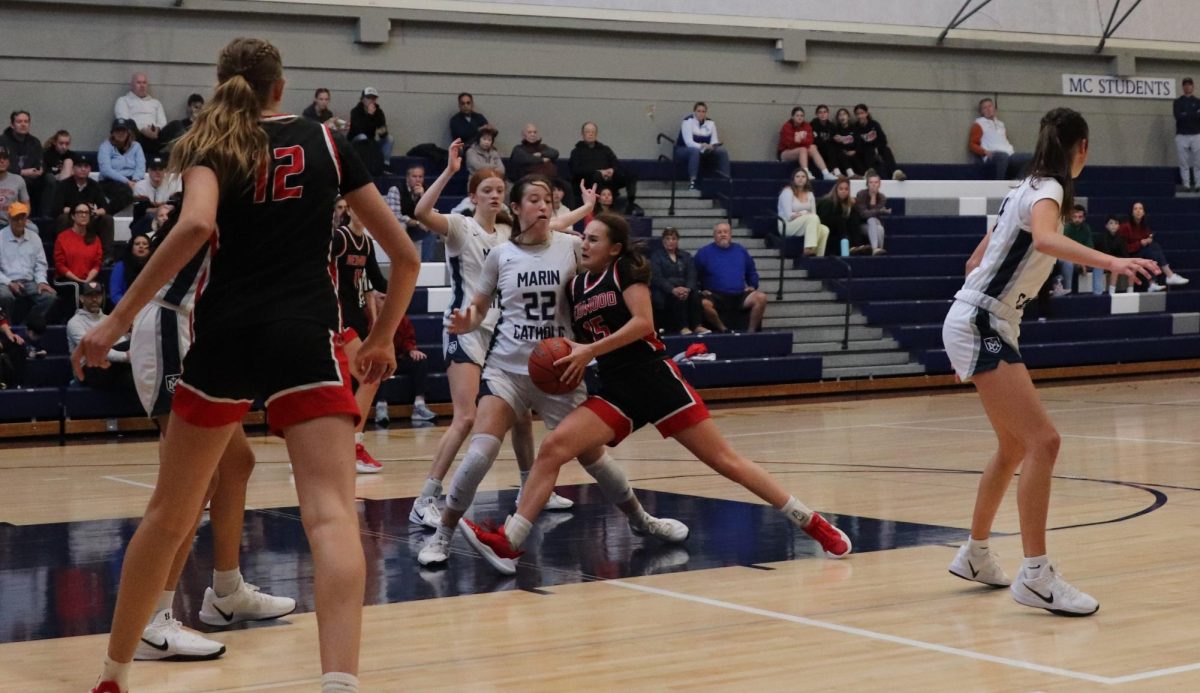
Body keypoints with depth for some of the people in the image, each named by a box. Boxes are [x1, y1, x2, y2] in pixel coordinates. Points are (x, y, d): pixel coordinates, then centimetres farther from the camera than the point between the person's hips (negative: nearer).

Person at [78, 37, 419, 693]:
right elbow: (404, 255, 12)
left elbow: (196, 226, -16)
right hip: (303, 340, -1)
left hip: (224, 338, 1)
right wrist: (382, 338, 26)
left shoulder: (210, 147, 8)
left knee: (168, 514, 16)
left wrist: (116, 321, -14)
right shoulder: (325, 142, 13)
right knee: (331, 514, -14)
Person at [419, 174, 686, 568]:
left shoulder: (572, 247, -2)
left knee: (592, 454, 7)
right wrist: (465, 322, -15)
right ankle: (442, 536, -4)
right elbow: (479, 309, 7)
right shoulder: (500, 256, -1)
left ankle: (640, 520, 30)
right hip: (507, 368, -1)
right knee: (480, 453, -17)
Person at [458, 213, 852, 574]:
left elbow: (644, 322, -16)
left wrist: (590, 350, -18)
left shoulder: (626, 270, -2)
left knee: (724, 460, -4)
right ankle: (508, 545, -15)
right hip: (615, 391, 5)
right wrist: (573, 361, 3)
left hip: (655, 378, -5)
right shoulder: (576, 287, 14)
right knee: (552, 447, -14)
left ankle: (811, 522, 7)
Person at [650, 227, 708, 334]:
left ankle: (697, 326, -36)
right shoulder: (656, 256, 8)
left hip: (685, 288, 3)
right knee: (677, 296, -36)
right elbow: (656, 278, -8)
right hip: (663, 292, -3)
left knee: (695, 293, -30)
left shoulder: (686, 256, 19)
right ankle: (682, 327, -42)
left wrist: (688, 289, -20)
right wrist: (673, 289, -25)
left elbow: (691, 276, 4)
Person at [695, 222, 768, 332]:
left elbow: (752, 271, 29)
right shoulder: (704, 253, 6)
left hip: (740, 295, 3)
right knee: (704, 304, -37)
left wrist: (752, 286, 13)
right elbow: (694, 275, 6)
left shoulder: (740, 250, 18)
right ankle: (723, 330, -15)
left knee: (761, 297, -24)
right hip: (716, 296, -3)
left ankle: (751, 330, -10)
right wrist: (701, 290, -7)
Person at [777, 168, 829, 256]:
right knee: (812, 218, -33)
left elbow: (813, 213, 7)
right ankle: (809, 250, -41)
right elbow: (789, 216, -14)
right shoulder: (787, 192, -5)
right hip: (787, 226, -7)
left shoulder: (809, 194, 15)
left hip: (806, 224, 7)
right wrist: (804, 213, -9)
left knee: (824, 230, -22)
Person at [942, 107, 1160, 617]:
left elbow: (976, 261, 21)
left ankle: (975, 554, 31)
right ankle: (1035, 576, -19)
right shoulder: (1047, 189, -12)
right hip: (980, 326, -10)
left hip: (985, 325, 10)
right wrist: (1110, 262, -49)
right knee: (1043, 441, -17)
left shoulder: (1026, 189, 15)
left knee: (1015, 447, 19)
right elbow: (1046, 239, -37)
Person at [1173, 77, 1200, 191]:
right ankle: (1186, 185, 1)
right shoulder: (1178, 102, 7)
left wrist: (1186, 115, -14)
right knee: (1184, 162, -1)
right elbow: (1178, 116, -9)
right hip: (1181, 136, -1)